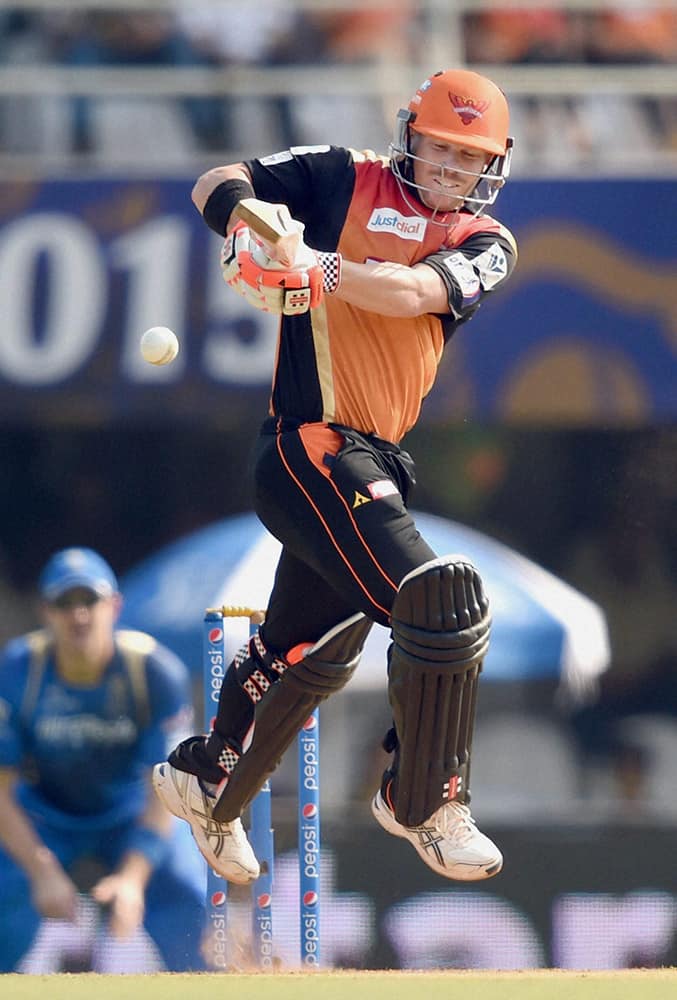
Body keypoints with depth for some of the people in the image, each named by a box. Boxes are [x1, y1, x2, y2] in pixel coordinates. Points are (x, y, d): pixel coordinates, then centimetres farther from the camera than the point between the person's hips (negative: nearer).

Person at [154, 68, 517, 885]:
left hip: (373, 462, 7)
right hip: (309, 444, -7)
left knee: (310, 651, 21)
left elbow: (414, 291, -14)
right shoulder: (346, 182, -1)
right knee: (444, 607, -17)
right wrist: (247, 220, -25)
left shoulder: (485, 243, 6)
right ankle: (424, 803, -5)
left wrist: (314, 269, -31)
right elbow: (217, 186, -1)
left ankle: (207, 787, 41)